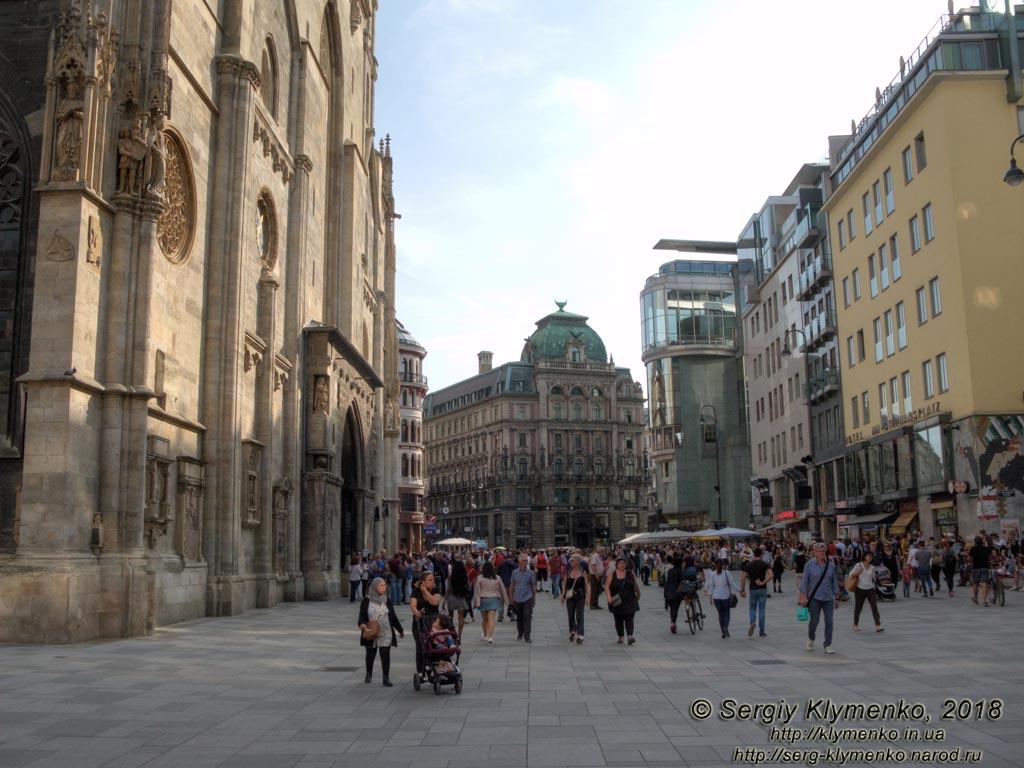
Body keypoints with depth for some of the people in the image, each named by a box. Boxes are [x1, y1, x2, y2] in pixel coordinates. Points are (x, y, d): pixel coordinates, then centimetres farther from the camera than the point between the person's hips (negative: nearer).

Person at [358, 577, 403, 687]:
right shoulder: (367, 601, -2)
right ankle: (369, 674, 35)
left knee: (385, 655, -4)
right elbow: (362, 615, -5)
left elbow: (393, 617, 13)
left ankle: (386, 678, 1)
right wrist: (362, 624, -26)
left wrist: (400, 630, 17)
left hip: (385, 634, 1)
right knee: (370, 654, 14)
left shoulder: (387, 601, 6)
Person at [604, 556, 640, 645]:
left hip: (629, 601, 0)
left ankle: (630, 636, -17)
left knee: (629, 619, -9)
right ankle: (620, 637, 18)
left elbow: (635, 586, 17)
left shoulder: (631, 573, 5)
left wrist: (638, 594, 25)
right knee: (618, 620, 7)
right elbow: (607, 586, -7)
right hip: (616, 602, 0)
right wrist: (609, 596, -20)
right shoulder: (612, 574, -2)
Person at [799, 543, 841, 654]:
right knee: (814, 621, 3)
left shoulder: (831, 566, 6)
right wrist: (803, 596, -9)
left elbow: (834, 582, 12)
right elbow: (804, 581, -2)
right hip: (814, 598, -2)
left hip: (828, 598, 2)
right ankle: (810, 639, 32)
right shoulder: (809, 565, -2)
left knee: (829, 622, -2)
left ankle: (828, 646, 8)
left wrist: (836, 598, 11)